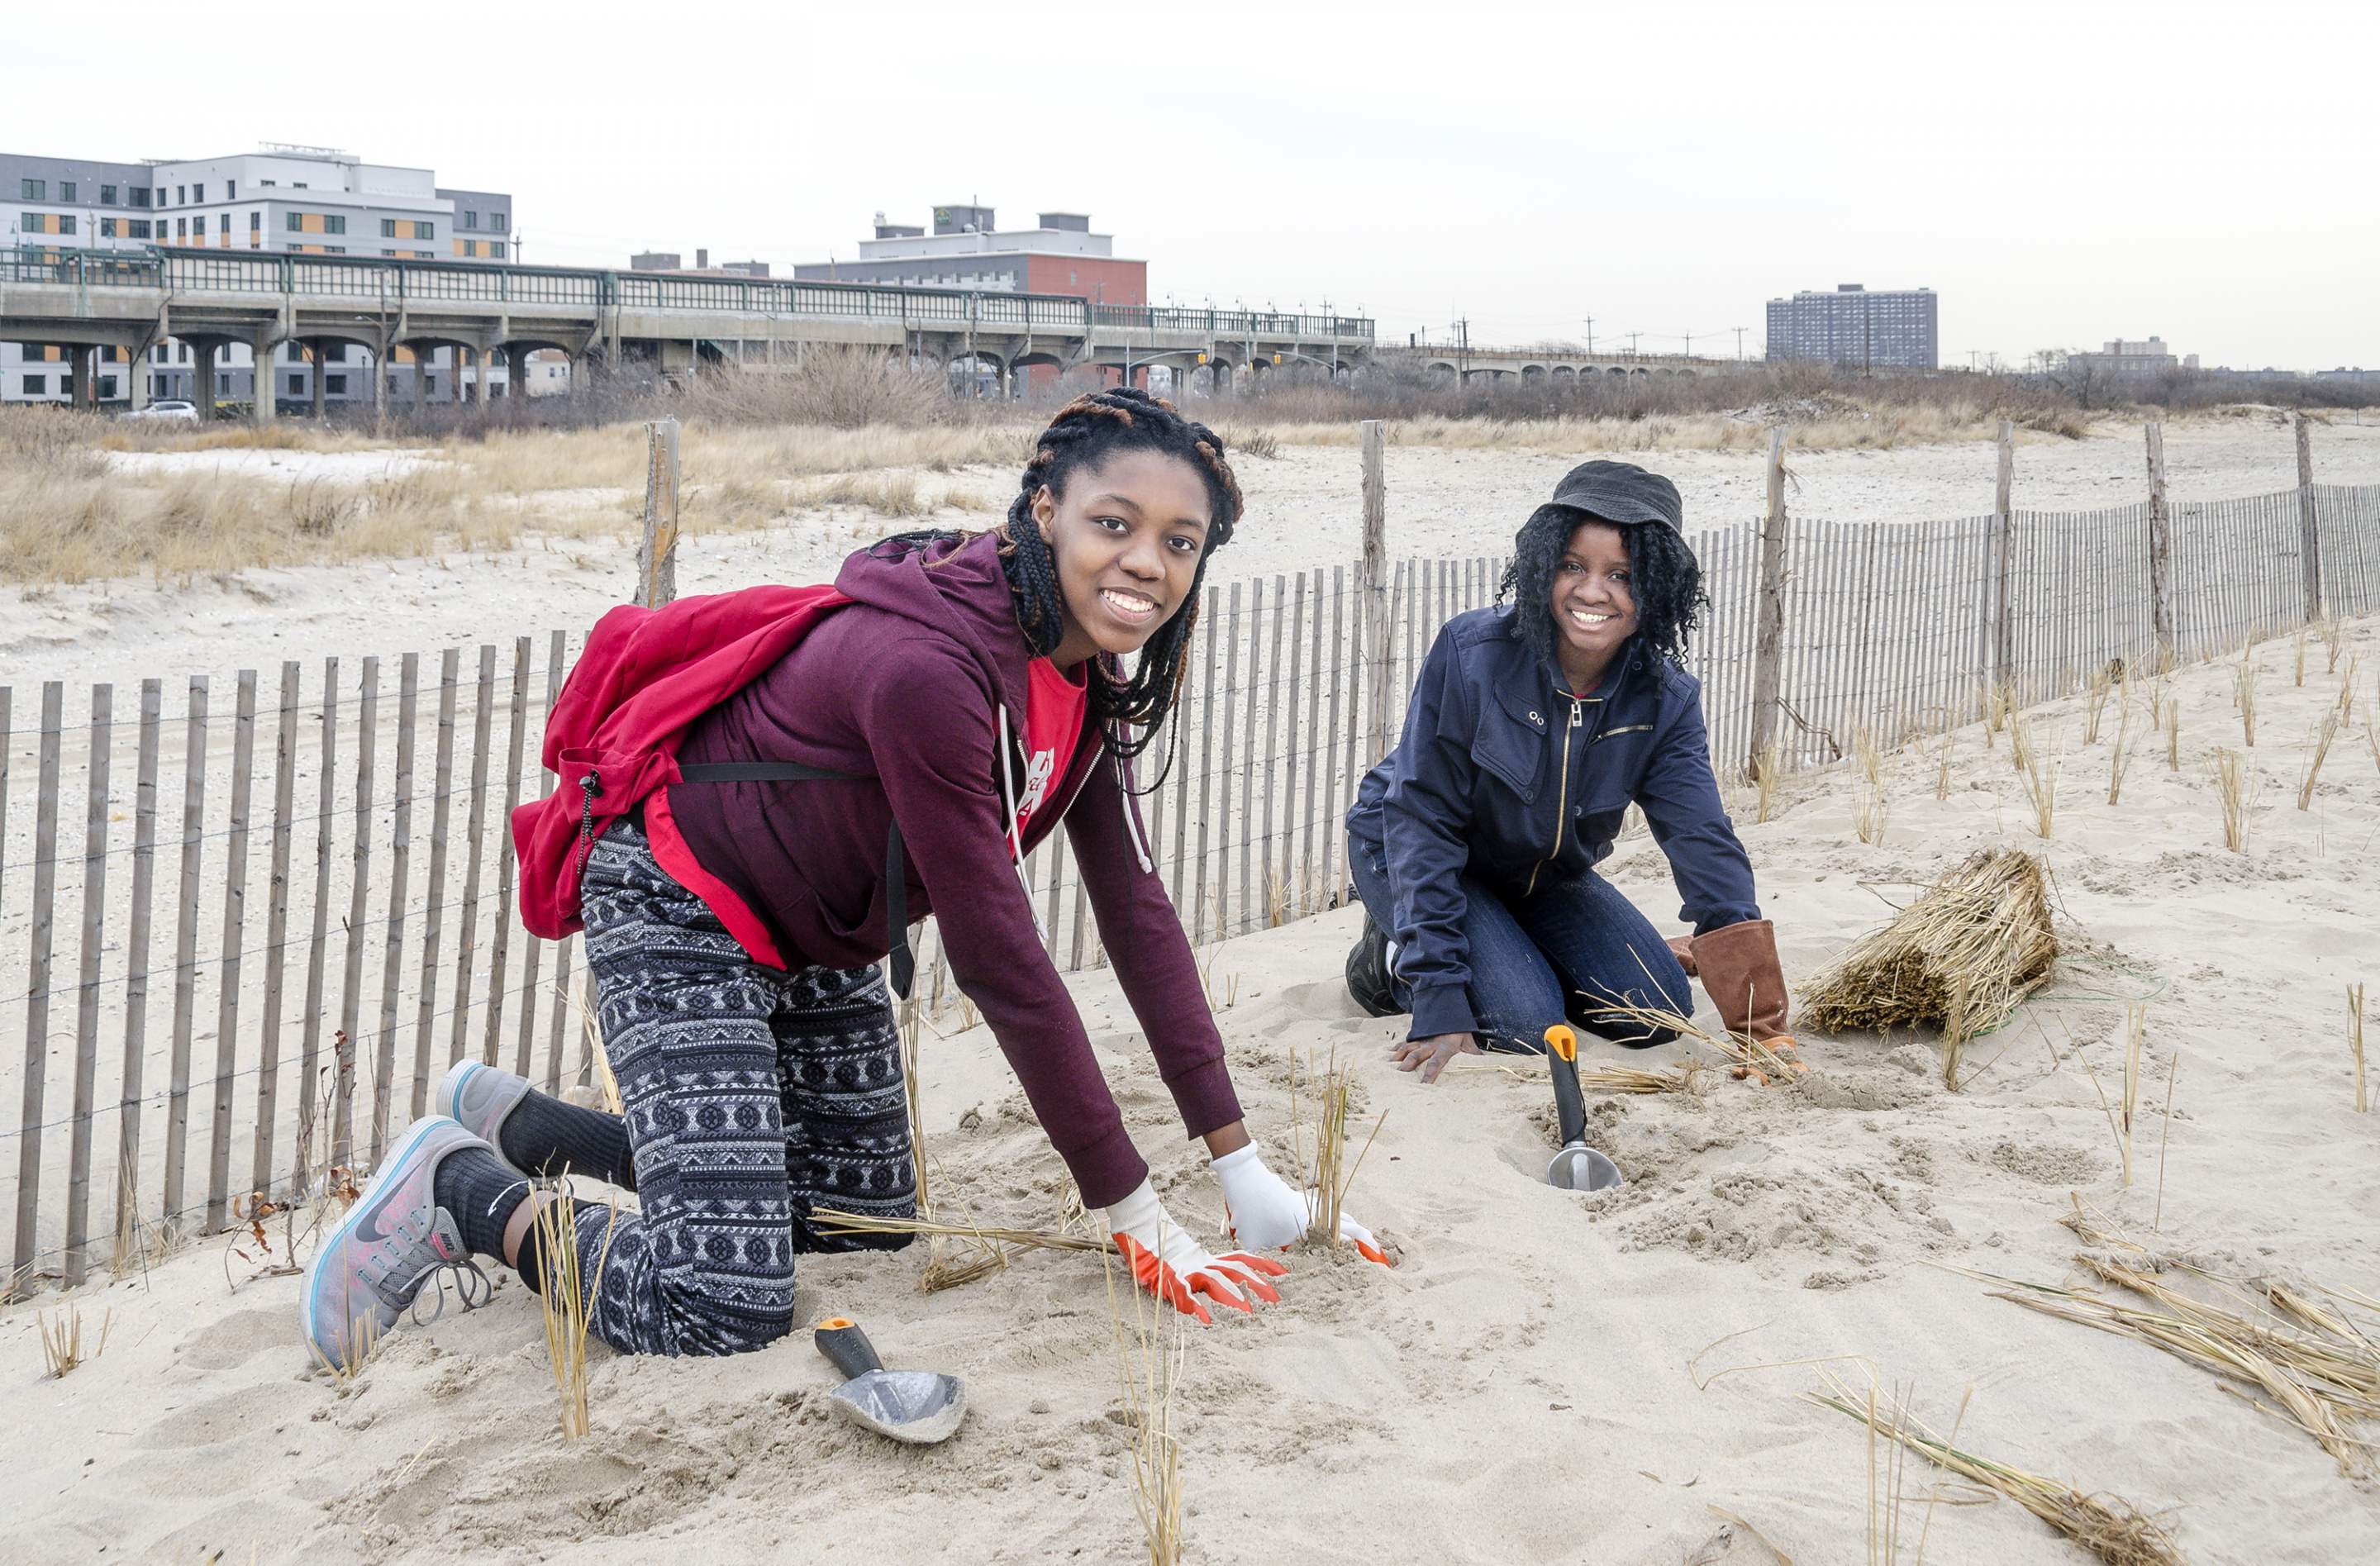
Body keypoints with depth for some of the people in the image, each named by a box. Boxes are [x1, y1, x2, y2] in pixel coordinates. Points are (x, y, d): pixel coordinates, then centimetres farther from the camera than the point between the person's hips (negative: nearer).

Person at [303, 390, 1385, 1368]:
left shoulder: (1087, 673, -6)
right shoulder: (929, 670, -34)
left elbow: (1135, 908, -3)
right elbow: (996, 954, -30)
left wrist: (1242, 1167, -5)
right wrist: (1133, 1213, -22)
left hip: (818, 936, 9)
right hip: (682, 912, -9)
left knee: (866, 1217, 20)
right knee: (723, 1309, -20)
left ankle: (515, 1121, 32)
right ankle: (458, 1189, 5)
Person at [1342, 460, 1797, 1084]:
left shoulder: (1665, 701, -17)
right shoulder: (1471, 653, -29)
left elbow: (1707, 846, -24)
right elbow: (1423, 821, -28)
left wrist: (1761, 1029, -33)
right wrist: (1440, 1005, -33)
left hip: (1544, 874, 5)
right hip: (1409, 856, -5)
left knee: (1659, 1011, -6)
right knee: (1526, 1022, -23)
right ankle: (1392, 958, 4)